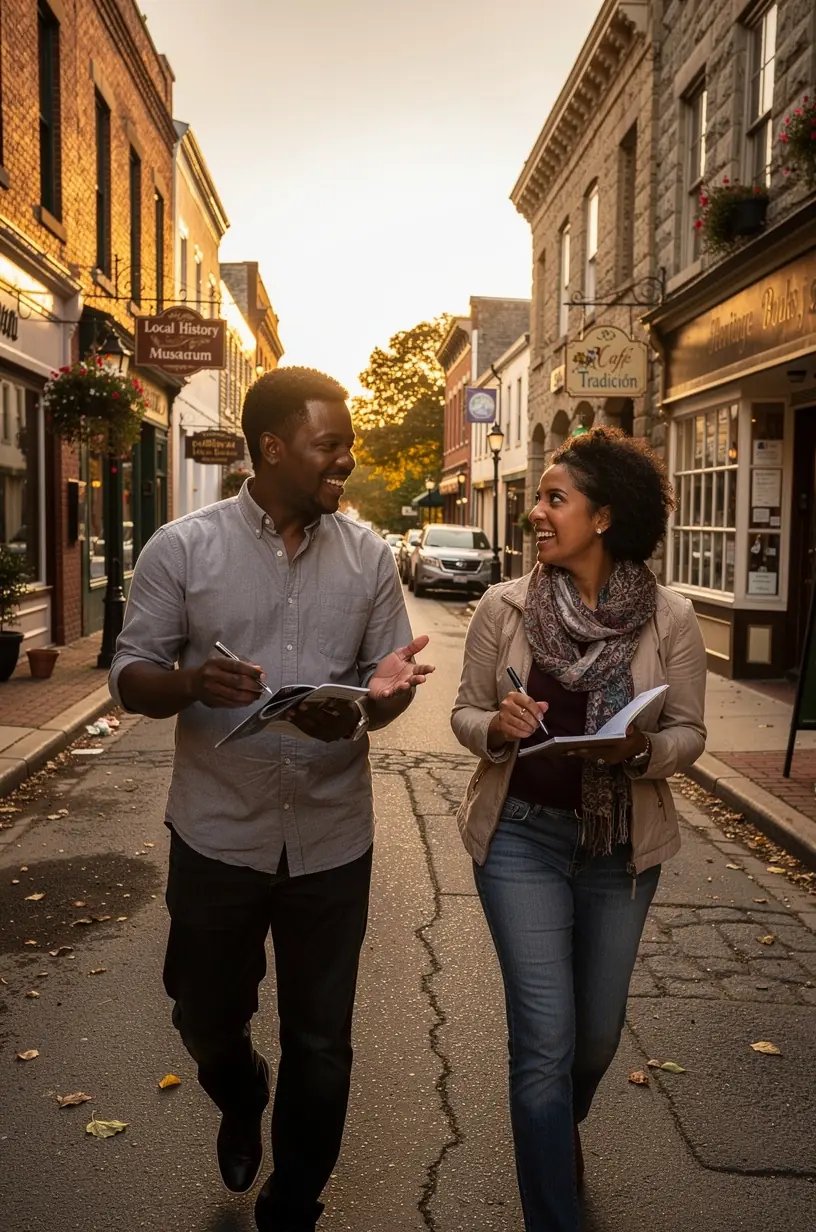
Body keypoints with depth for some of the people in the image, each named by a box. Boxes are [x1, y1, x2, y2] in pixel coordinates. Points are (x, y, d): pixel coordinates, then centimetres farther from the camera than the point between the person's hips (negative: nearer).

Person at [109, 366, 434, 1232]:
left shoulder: (369, 554, -1)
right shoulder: (183, 547, -7)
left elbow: (388, 682, 4)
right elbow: (129, 679, -5)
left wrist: (374, 699, -21)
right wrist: (192, 683, -27)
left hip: (332, 839, 1)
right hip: (217, 834, -1)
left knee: (320, 1047, 12)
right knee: (207, 1021, 19)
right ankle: (240, 1103, 56)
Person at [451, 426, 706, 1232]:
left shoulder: (670, 619, -8)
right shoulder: (504, 607, -7)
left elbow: (688, 732, -1)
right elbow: (465, 714, 1)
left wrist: (641, 749, -22)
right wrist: (496, 728, -21)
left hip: (624, 844, 2)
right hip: (522, 838, -1)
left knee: (598, 1031, 19)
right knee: (546, 1040, -3)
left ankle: (558, 1129, 54)